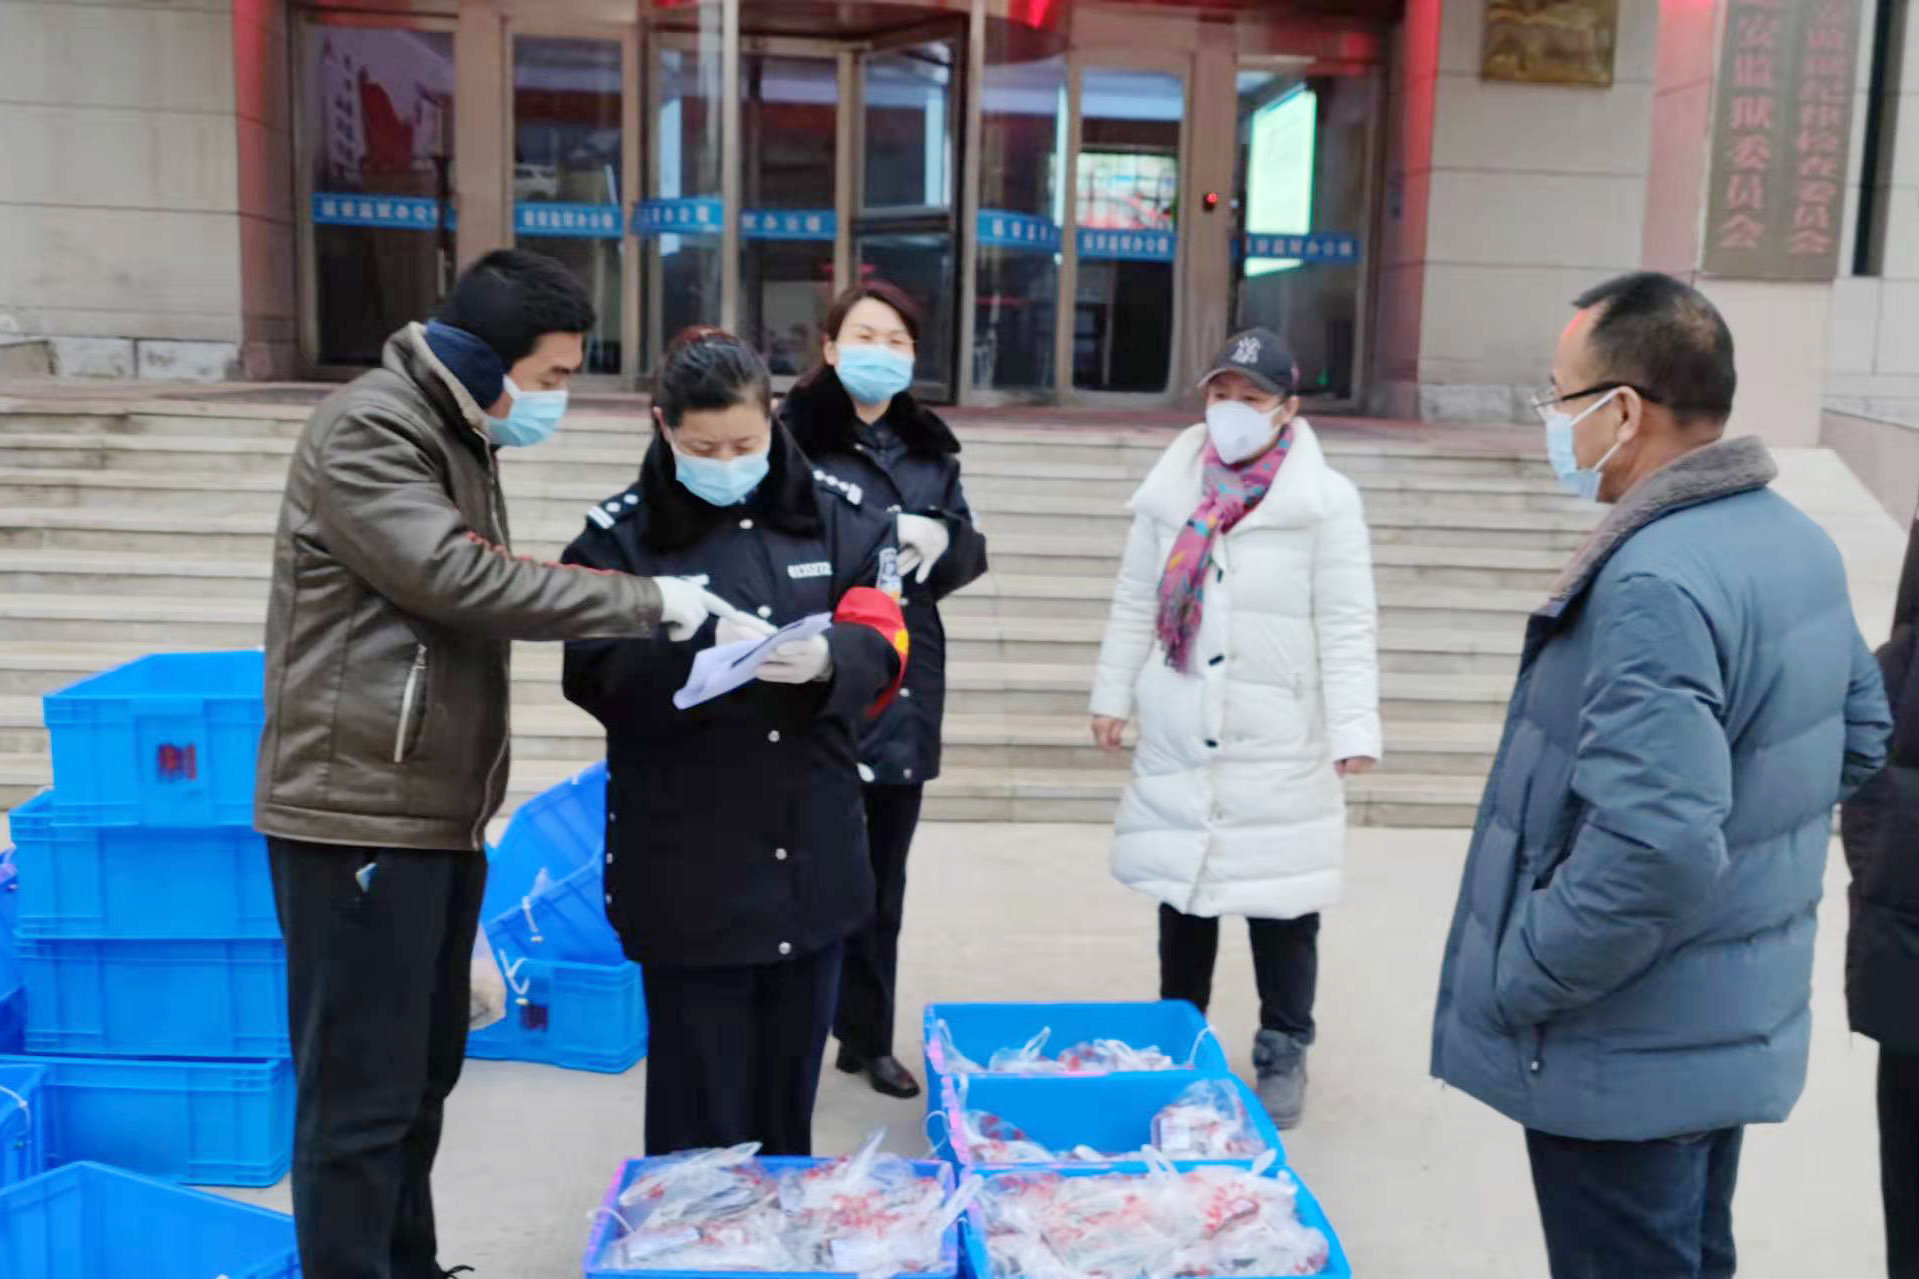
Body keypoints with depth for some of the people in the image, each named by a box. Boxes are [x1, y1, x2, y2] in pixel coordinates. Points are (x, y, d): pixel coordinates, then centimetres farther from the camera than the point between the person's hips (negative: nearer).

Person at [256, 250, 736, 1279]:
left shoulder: (458, 436, 16)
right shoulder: (366, 432, -14)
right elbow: (460, 580, -24)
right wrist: (648, 601, -20)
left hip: (435, 812, 10)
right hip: (361, 813, -9)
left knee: (423, 1073, 17)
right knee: (362, 1091, -2)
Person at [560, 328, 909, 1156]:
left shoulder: (839, 516, 7)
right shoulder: (621, 534, -2)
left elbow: (881, 647, 1)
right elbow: (595, 676, -9)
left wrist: (825, 659, -22)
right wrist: (703, 651, -26)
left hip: (813, 855, 3)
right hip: (688, 868, -3)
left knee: (790, 1087, 17)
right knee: (701, 1102, 5)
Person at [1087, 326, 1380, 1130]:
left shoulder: (1326, 499, -5)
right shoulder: (1172, 489, 7)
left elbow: (1347, 628, -8)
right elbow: (1135, 603, 11)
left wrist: (1354, 729, -13)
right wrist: (1113, 695, 10)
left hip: (1278, 747, -3)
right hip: (1178, 738, 4)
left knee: (1281, 903, 5)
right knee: (1181, 889, 14)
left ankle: (1283, 1055, 23)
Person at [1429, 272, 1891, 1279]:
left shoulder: (1655, 584, -28)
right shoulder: (1797, 540, 3)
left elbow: (1651, 847, -34)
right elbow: (1860, 731, 16)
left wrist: (1514, 983, -21)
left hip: (1629, 1061, -9)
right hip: (1738, 1026, 9)